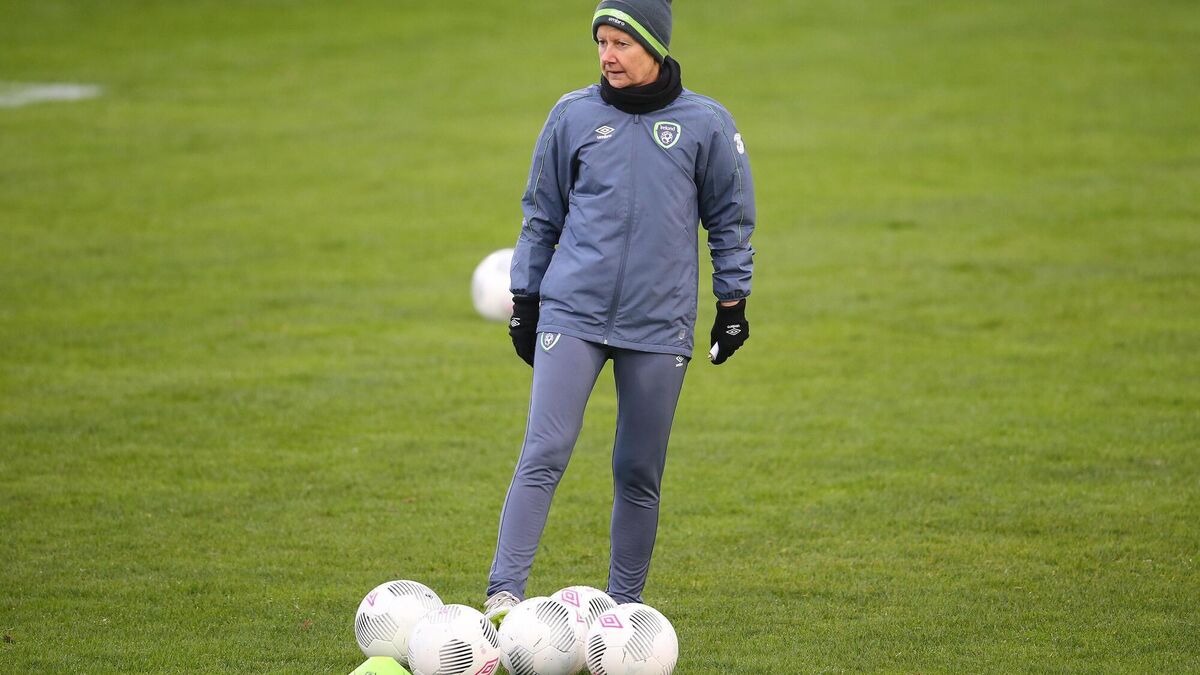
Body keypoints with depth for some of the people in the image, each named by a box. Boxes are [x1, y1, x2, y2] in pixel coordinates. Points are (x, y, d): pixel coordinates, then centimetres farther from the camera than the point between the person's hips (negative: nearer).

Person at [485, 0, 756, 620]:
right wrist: (525, 299, 12)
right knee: (544, 454, -12)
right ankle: (504, 593, -14)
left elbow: (731, 219, 11)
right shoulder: (574, 115, 3)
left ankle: (623, 606, 17)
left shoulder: (705, 124, 1)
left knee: (639, 472, 6)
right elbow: (542, 214, 13)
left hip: (659, 325, 0)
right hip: (572, 313, 0)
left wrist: (733, 302, 9)